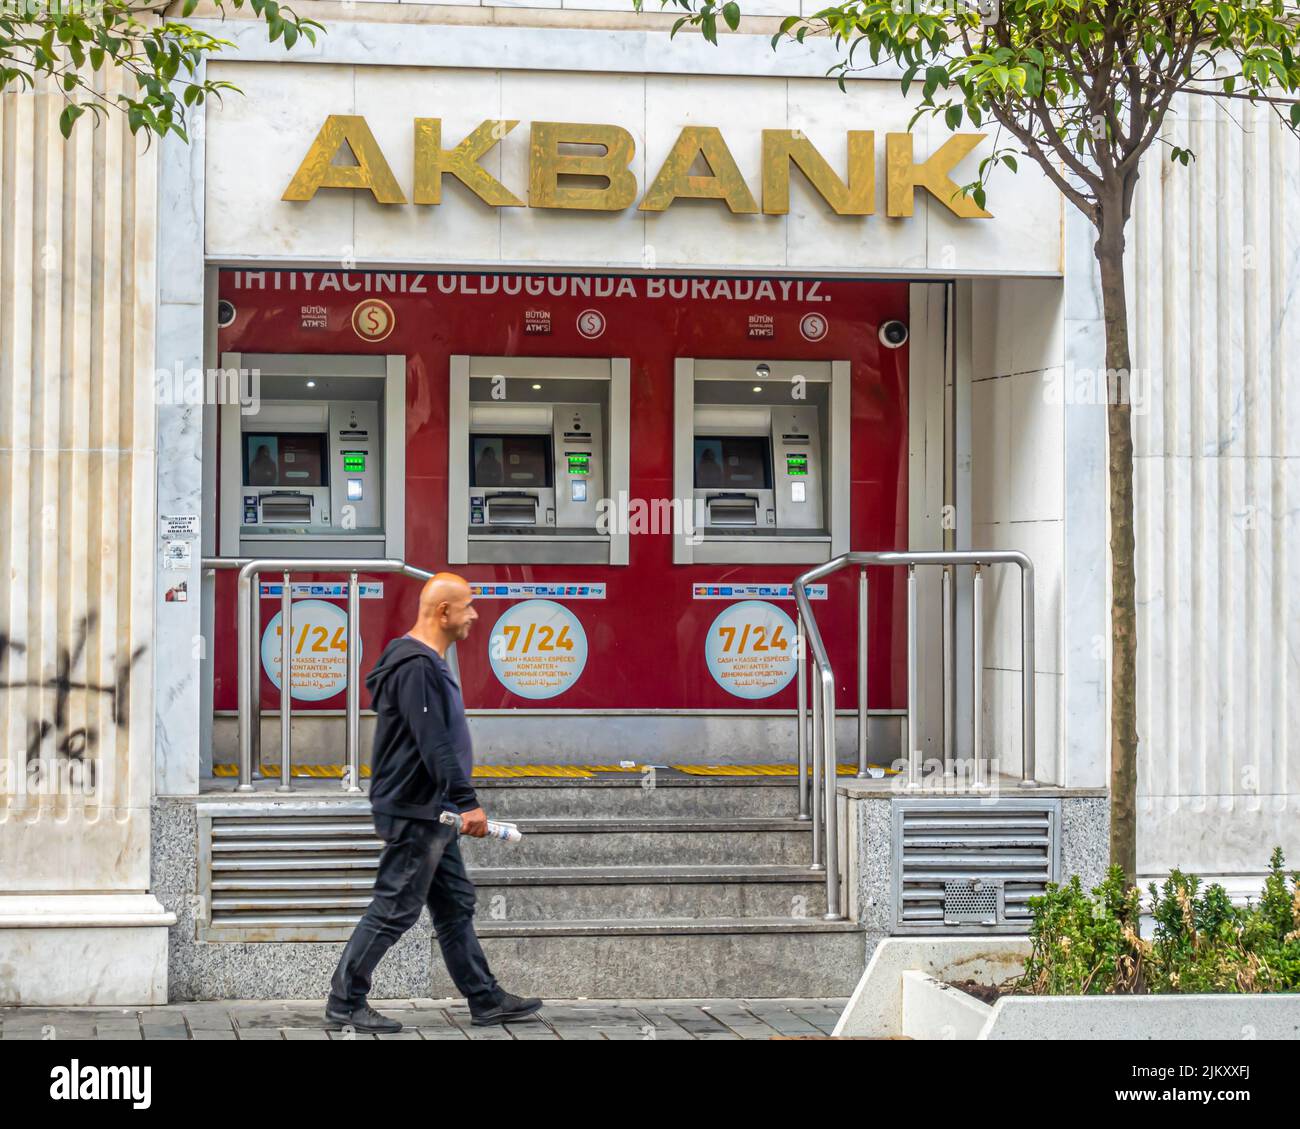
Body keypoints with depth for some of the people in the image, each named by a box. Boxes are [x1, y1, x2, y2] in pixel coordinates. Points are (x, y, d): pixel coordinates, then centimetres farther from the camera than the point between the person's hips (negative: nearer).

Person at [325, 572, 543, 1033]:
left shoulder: (429, 662, 14)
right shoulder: (415, 666, -20)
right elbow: (435, 744, -26)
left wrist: (458, 802, 21)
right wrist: (467, 802, -26)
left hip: (432, 812, 11)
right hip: (413, 813, -11)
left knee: (456, 906, 13)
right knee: (394, 910, -4)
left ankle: (486, 1000, 18)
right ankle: (345, 1001, 5)